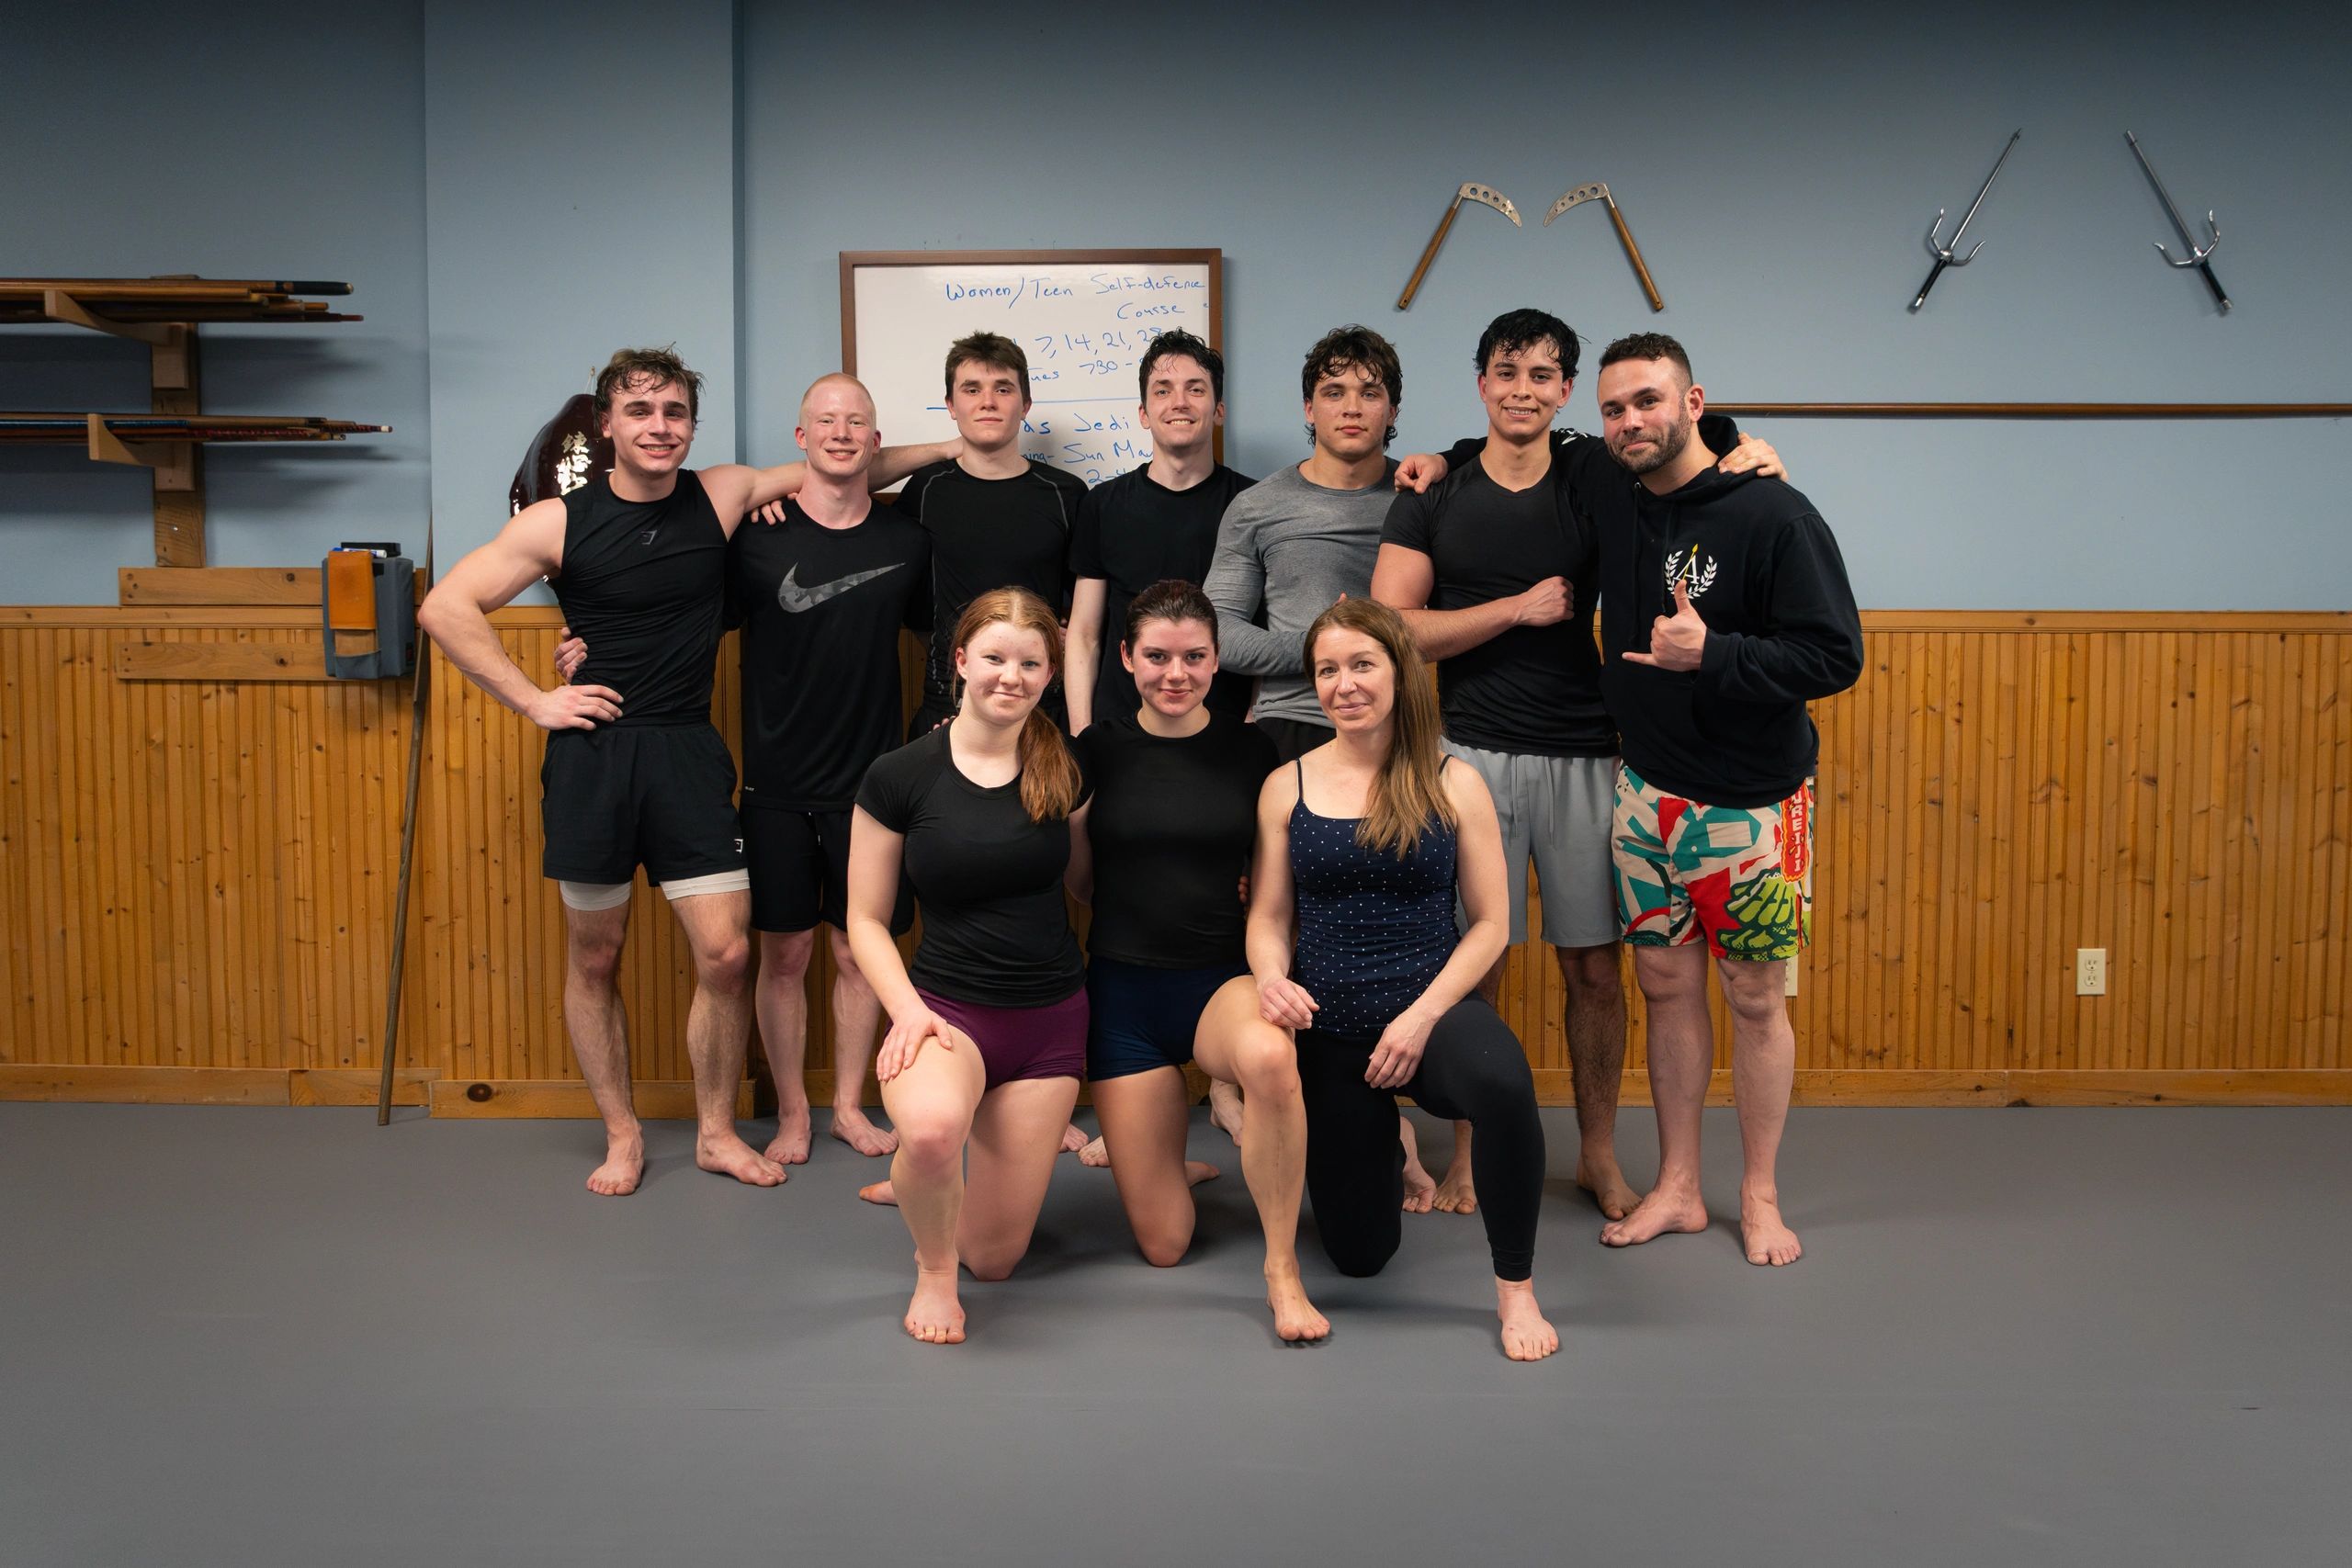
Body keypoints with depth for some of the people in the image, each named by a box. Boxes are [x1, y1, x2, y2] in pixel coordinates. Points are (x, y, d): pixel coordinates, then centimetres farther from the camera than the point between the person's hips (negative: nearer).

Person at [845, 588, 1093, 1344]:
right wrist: (908, 1009, -17)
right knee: (931, 1125, -40)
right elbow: (867, 919, -2)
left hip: (1052, 1020, 3)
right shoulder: (900, 776, -7)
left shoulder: (1064, 770, 1)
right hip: (948, 1005, -3)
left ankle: (924, 1184, 42)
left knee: (992, 1257, 5)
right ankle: (933, 1274, -5)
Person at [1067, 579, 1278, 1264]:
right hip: (1123, 984, 0)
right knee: (1163, 1245, 1)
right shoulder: (1098, 748, -2)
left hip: (1220, 978, 0)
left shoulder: (1249, 748, -1)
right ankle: (1172, 1165, 38)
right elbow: (1072, 879, 8)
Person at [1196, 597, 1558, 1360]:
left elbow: (1489, 923, -2)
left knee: (1503, 1082, -39)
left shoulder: (1453, 785, -2)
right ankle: (1382, 1142, 44)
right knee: (1361, 1253, 7)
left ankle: (1516, 1287, -15)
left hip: (1432, 1008, -2)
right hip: (1327, 1031, 2)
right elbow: (1267, 916, 5)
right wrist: (1271, 978, -17)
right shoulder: (1287, 787, 3)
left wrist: (1422, 1017, -14)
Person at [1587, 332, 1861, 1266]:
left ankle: (1760, 1197, 20)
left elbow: (1835, 655, -16)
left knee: (1756, 997, 6)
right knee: (1667, 985, 10)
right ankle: (1677, 1190, 22)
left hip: (1752, 801, -5)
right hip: (1648, 792, 5)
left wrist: (1711, 654, -27)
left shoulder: (1772, 515, -14)